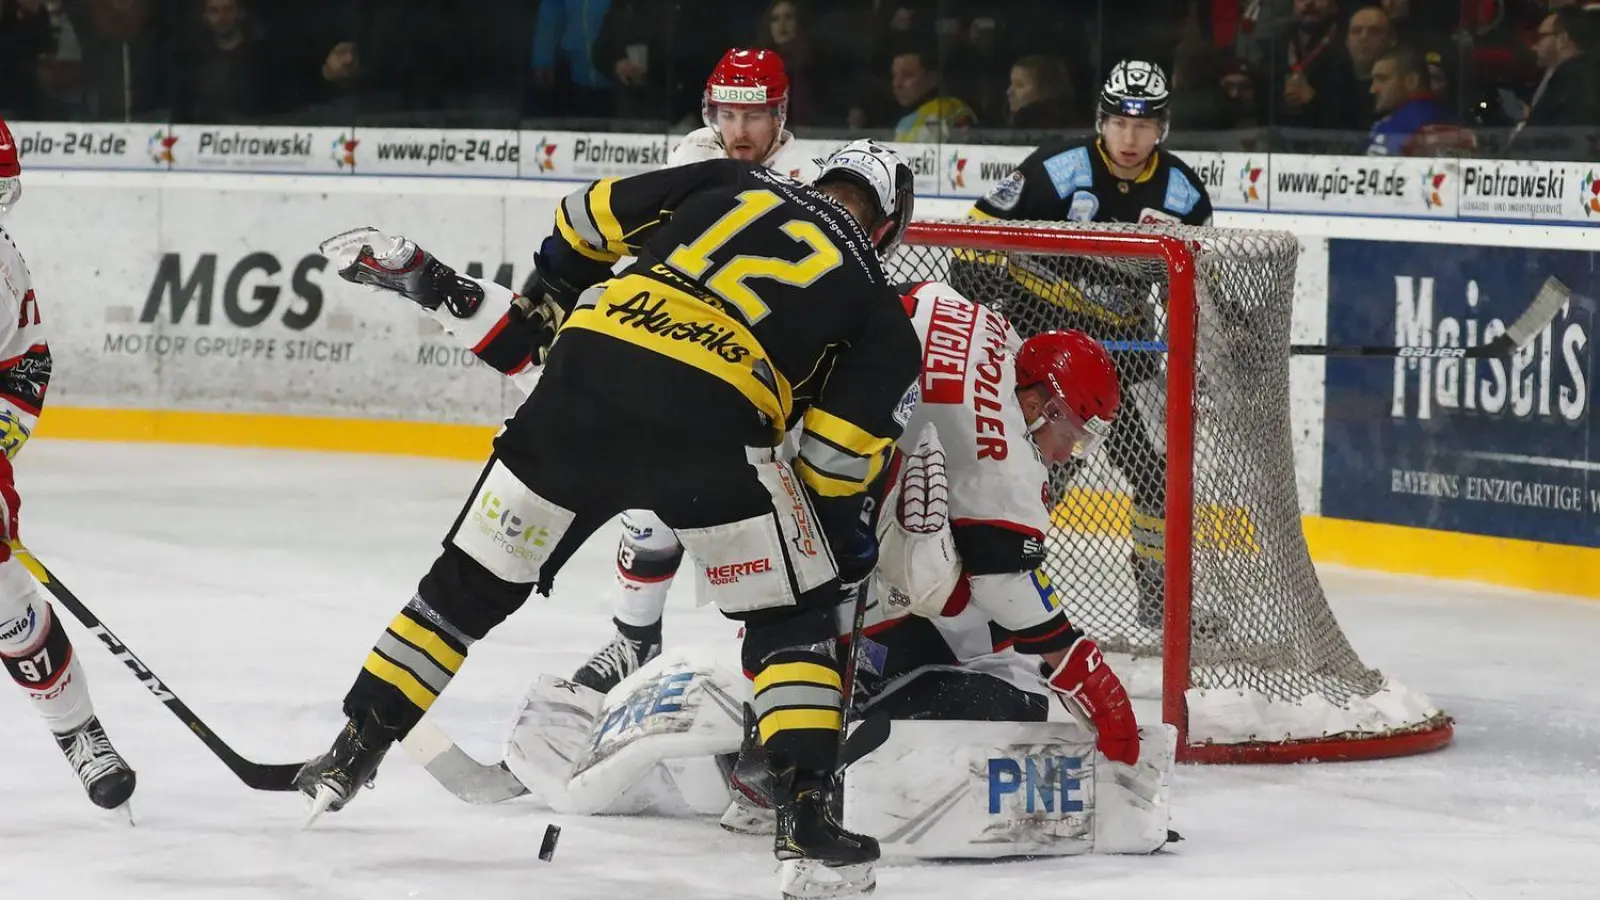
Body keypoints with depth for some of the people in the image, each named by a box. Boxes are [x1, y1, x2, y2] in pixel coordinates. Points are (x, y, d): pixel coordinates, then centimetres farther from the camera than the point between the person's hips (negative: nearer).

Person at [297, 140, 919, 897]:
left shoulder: (731, 183, 25)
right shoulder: (872, 299, 17)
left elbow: (591, 218, 21)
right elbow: (840, 448, 6)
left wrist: (547, 308, 38)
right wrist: (841, 538, 22)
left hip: (588, 370, 3)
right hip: (710, 416, -3)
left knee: (473, 579, 18)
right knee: (792, 617, 14)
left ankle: (349, 755, 24)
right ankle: (804, 815, 0)